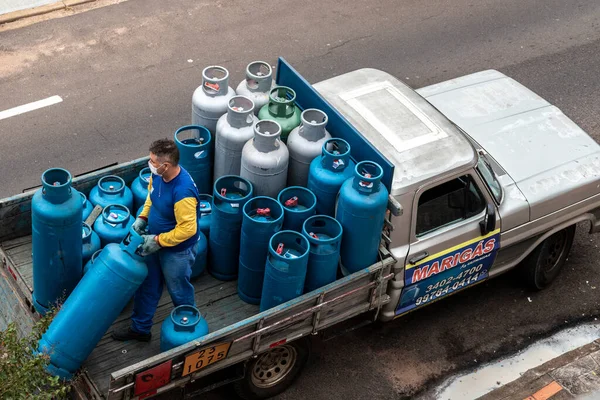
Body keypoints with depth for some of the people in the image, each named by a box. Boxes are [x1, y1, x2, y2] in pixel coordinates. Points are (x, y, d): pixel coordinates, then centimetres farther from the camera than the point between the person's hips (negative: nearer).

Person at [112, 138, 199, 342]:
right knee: (147, 286, 23)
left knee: (179, 292, 17)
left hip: (177, 251, -8)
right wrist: (142, 217, -4)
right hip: (155, 242, 8)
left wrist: (158, 241, -24)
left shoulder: (183, 192, -39)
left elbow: (187, 229, -31)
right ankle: (140, 328, 43)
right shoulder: (158, 174, -13)